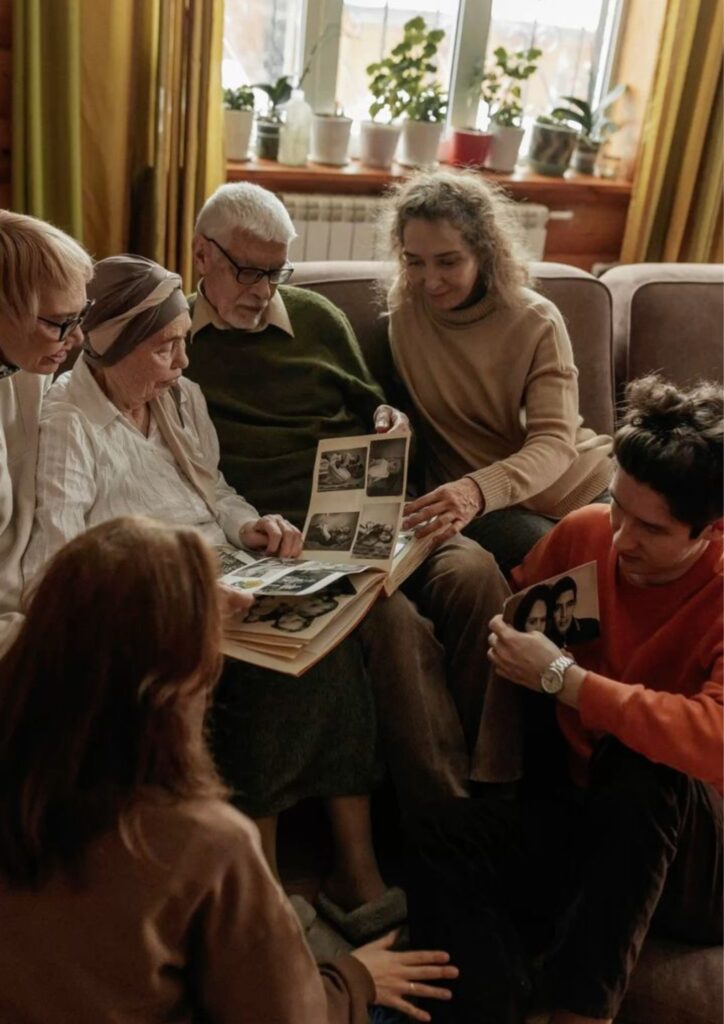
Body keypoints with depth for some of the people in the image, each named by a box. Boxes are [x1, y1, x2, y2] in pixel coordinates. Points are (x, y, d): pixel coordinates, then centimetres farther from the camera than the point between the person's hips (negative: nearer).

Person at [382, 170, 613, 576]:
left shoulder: (538, 321, -10)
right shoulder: (404, 310, -4)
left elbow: (553, 442, -20)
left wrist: (480, 489, -39)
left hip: (579, 484, 1)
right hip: (486, 504, -1)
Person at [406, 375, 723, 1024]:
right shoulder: (585, 534, -3)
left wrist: (561, 677, -30)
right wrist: (515, 644, -6)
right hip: (578, 820, 4)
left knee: (650, 765, -38)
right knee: (442, 841, -25)